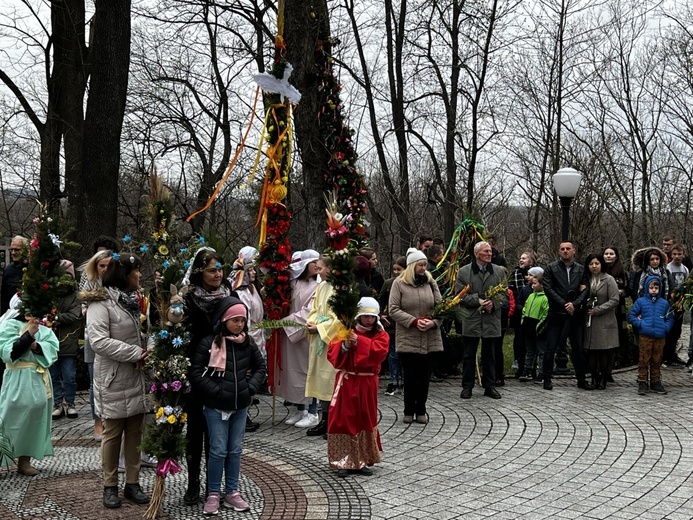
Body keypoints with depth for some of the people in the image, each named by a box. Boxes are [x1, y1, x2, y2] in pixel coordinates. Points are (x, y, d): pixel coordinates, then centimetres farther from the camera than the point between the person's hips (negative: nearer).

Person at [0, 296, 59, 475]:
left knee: (36, 415, 6)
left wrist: (38, 346, -17)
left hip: (40, 379, 7)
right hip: (19, 381, -7)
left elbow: (53, 347, 1)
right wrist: (28, 335, -20)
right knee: (17, 419, -10)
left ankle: (25, 460, 14)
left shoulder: (41, 328, 13)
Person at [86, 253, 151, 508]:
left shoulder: (136, 299, 13)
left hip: (138, 377, 7)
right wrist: (136, 353, -20)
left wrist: (147, 353, -2)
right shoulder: (101, 302, -13)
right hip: (114, 379, -7)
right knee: (113, 432, 4)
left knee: (135, 431, 10)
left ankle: (132, 483, 21)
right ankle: (110, 486, 17)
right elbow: (98, 340, -23)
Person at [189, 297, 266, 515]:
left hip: (240, 407, 4)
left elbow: (261, 367, 12)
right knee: (218, 451, 1)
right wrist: (216, 391, -17)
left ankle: (231, 493, 22)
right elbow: (196, 372, -13)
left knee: (235, 450, 11)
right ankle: (214, 494, 15)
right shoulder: (208, 343, -12)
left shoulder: (248, 343, 2)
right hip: (216, 407, -4)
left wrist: (251, 388, -2)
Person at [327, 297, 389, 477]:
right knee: (343, 419, -1)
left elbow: (380, 352, -18)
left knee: (366, 420, 6)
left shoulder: (380, 335, 2)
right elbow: (332, 352, -4)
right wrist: (344, 346, -24)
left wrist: (359, 341, -25)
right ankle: (344, 461, 7)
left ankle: (363, 460, 18)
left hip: (367, 383, 1)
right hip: (346, 382, 0)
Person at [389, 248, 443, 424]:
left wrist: (433, 322, -11)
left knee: (424, 375, 7)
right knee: (410, 376, 2)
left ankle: (421, 410, 18)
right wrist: (414, 321, -16)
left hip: (429, 338, 3)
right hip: (408, 338, -3)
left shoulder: (430, 282, 9)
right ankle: (408, 411, 14)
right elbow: (393, 309, -6)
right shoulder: (399, 283, -2)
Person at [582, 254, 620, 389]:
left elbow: (614, 300, -8)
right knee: (590, 351, 1)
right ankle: (594, 377, 11)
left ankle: (603, 378, 7)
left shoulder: (609, 279, -2)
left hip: (605, 321, -3)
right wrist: (586, 308, -2)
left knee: (605, 351, -3)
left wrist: (597, 310, -11)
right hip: (589, 322, 3)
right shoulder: (586, 279, 10)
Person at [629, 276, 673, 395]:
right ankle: (642, 383, 6)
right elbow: (631, 315, 4)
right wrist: (640, 324, -9)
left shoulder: (664, 303, 9)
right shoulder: (641, 301, 2)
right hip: (645, 336, -2)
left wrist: (666, 327, -3)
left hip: (660, 337, 2)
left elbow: (669, 319, 15)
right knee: (644, 360, 0)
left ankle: (655, 383, 19)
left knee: (657, 361, 9)